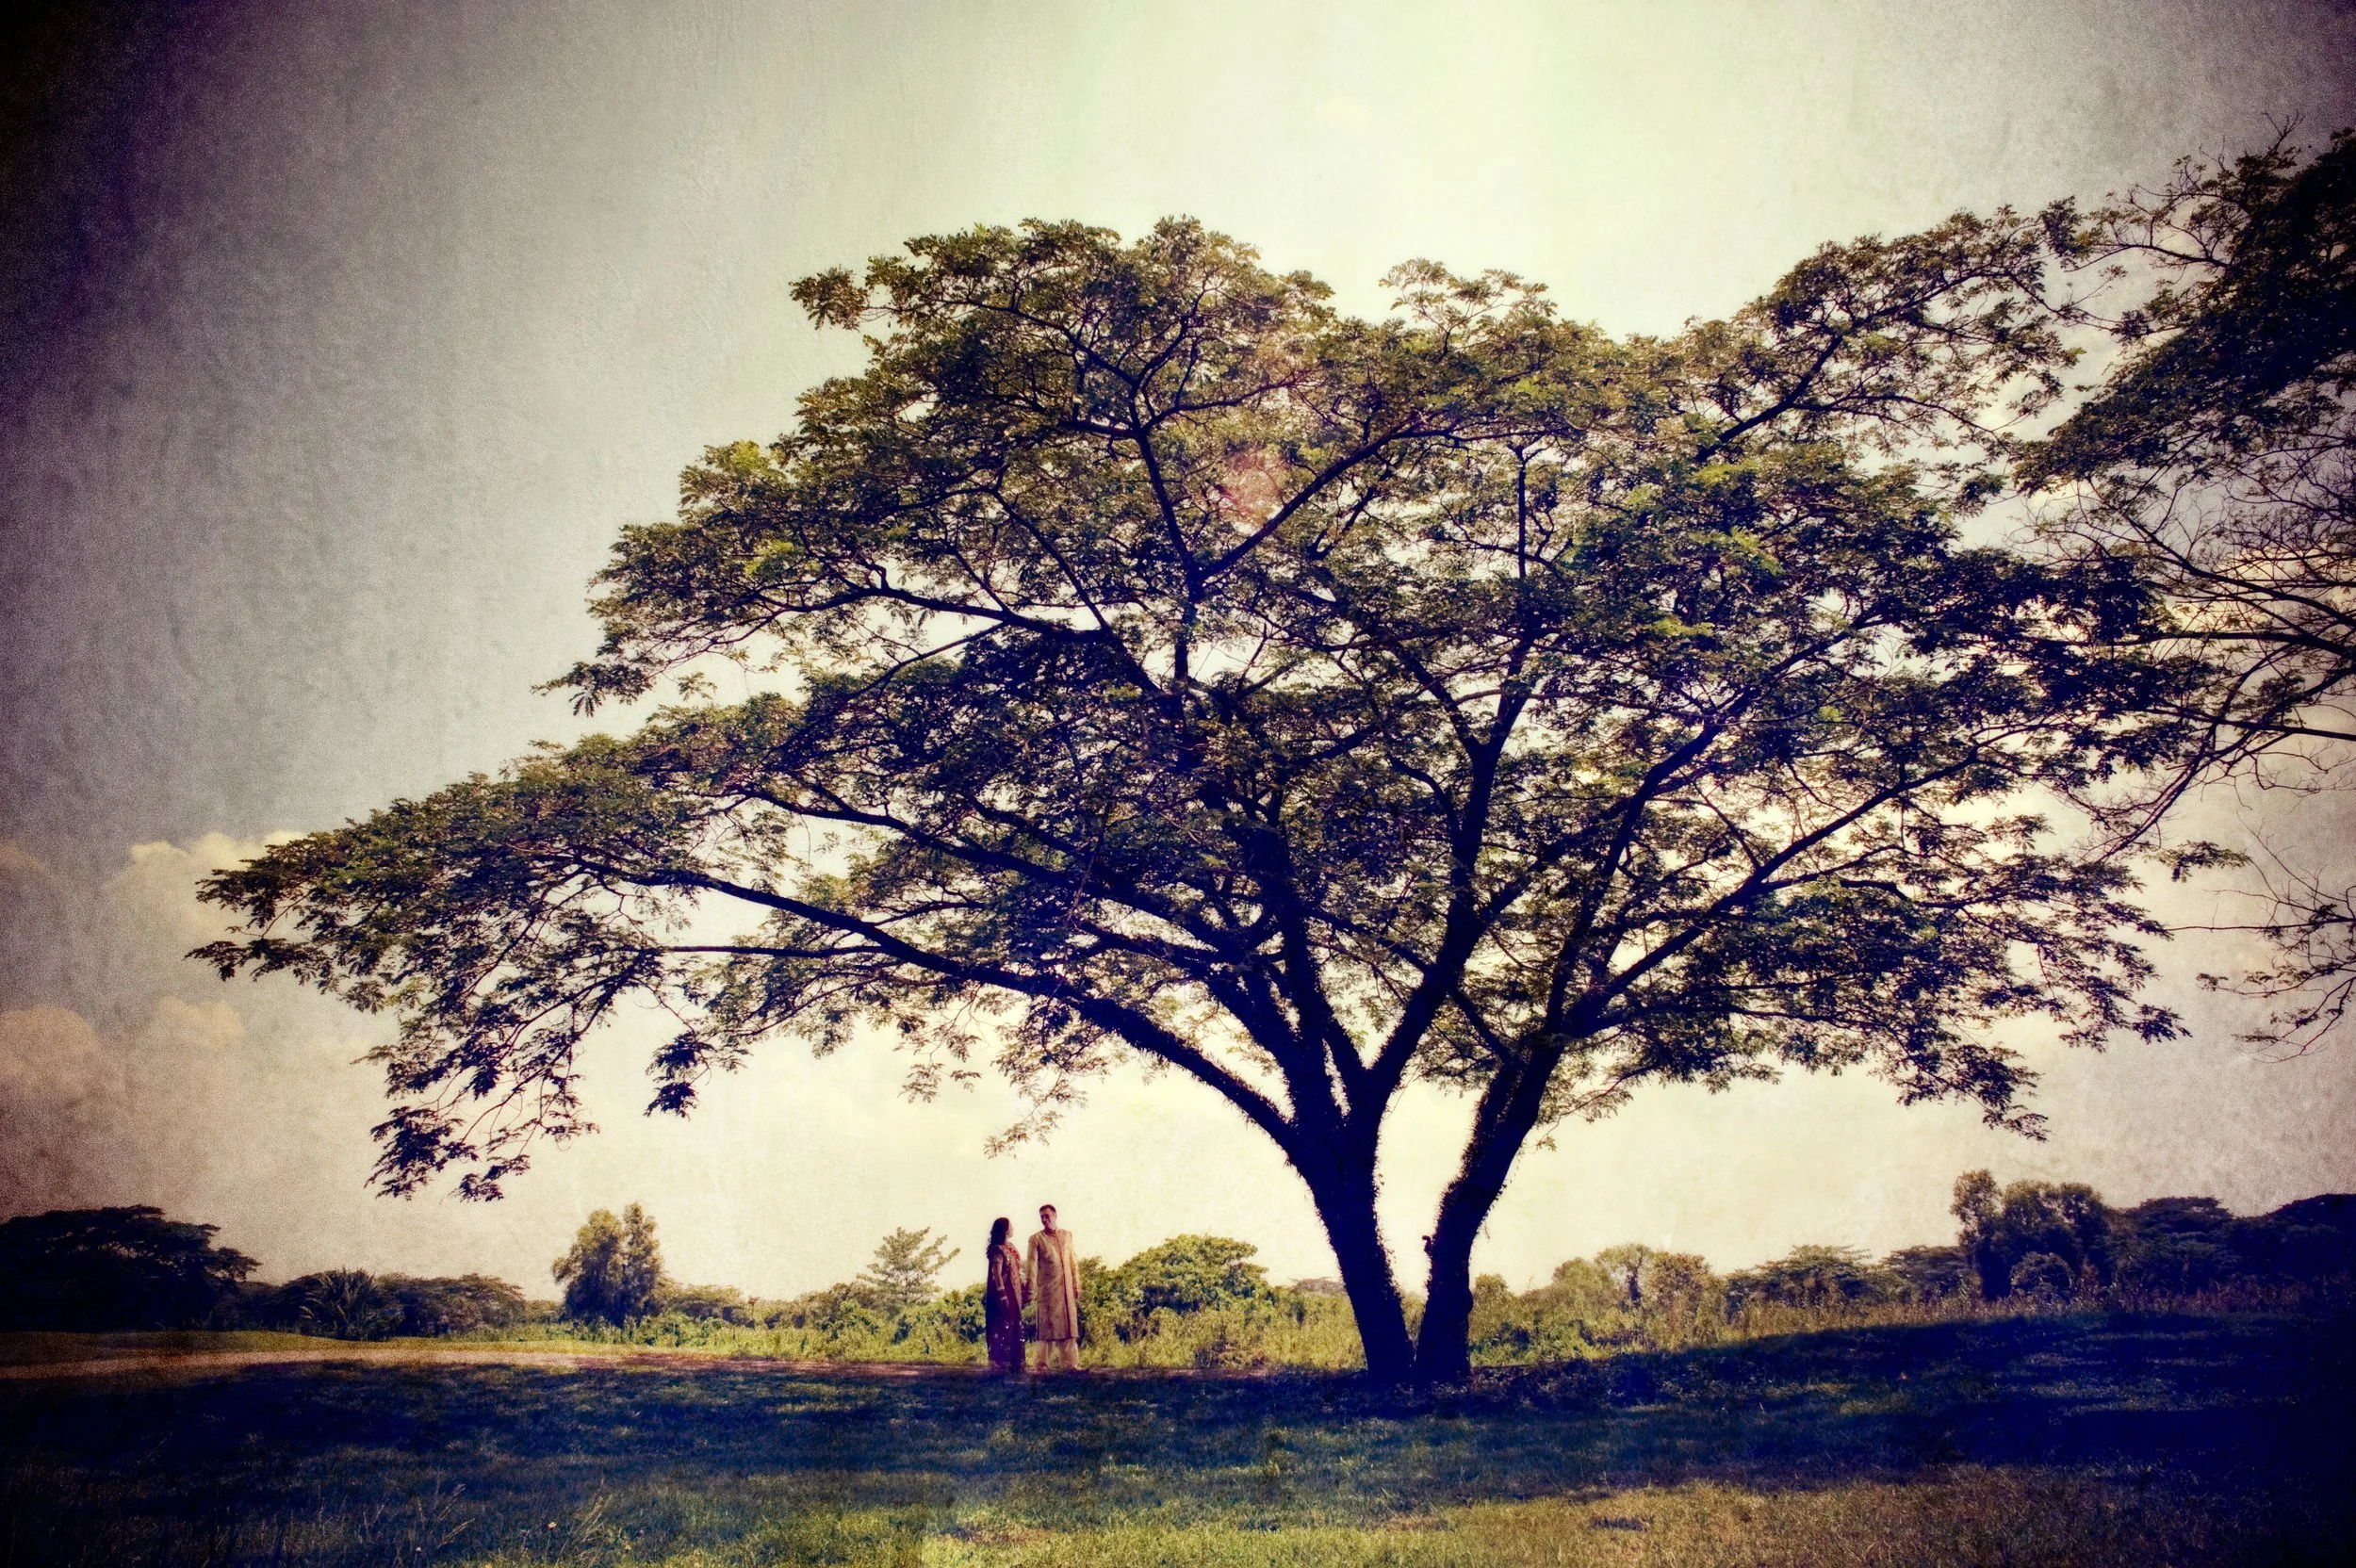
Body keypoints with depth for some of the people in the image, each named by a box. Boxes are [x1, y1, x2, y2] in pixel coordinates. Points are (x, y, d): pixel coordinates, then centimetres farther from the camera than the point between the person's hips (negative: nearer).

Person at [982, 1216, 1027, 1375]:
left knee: (1014, 1329, 11)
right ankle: (1000, 1364, -3)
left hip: (1014, 1294, 9)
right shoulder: (998, 1250, -13)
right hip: (1004, 1293, -9)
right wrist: (1002, 1296, -20)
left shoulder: (1011, 1247, 14)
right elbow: (997, 1274, -17)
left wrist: (1024, 1290, 15)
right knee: (1002, 1328, -6)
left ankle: (1014, 1363, 15)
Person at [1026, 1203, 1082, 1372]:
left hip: (1066, 1289, 4)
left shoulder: (1066, 1235, 13)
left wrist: (1077, 1285, 10)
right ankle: (1044, 1365, 7)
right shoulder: (1036, 1239, 2)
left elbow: (1073, 1261, 15)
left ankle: (1070, 1364, 4)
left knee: (1069, 1326, 2)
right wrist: (1032, 1292, -7)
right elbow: (1032, 1266, -2)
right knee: (1047, 1327, 0)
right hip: (1046, 1289, -4)